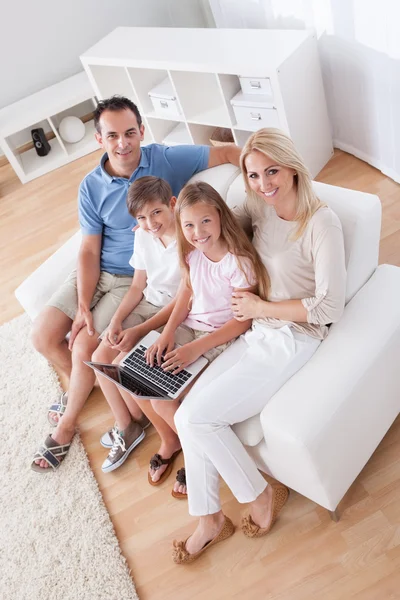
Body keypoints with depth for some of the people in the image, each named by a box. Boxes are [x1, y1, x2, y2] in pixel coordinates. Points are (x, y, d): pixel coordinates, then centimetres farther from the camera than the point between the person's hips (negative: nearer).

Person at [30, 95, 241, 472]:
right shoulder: (91, 187, -3)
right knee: (43, 336, -2)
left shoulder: (166, 160, -10)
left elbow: (229, 153, -11)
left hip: (137, 280, -4)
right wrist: (83, 305, -14)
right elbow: (89, 250, -4)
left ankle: (66, 427, 11)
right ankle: (80, 384, 31)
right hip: (95, 273, 4)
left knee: (84, 348, -16)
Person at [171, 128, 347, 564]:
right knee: (189, 414, -5)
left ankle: (262, 493, 12)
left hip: (292, 339, -7)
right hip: (257, 332, 7)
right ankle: (209, 520, 13)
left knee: (196, 417, -12)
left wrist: (260, 307, -13)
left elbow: (330, 306, -19)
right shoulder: (259, 206, 3)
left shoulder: (321, 224, -16)